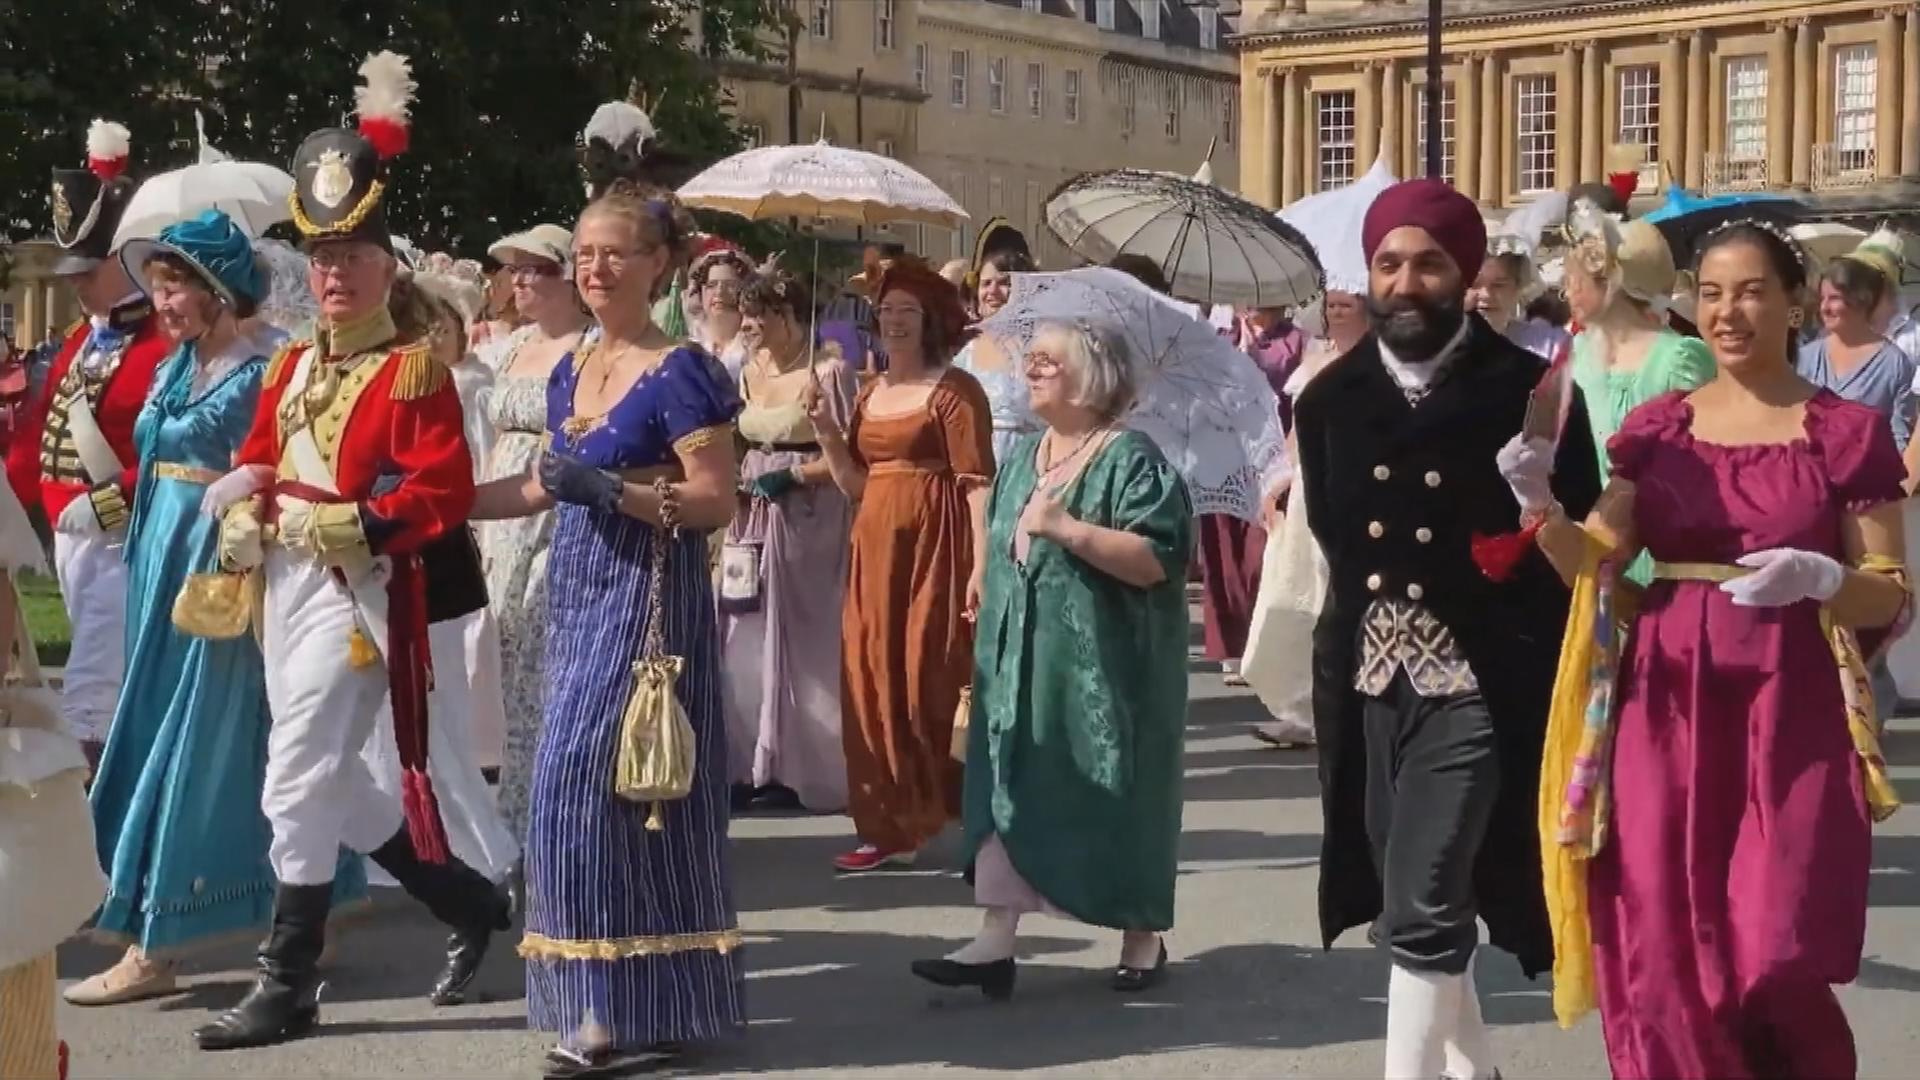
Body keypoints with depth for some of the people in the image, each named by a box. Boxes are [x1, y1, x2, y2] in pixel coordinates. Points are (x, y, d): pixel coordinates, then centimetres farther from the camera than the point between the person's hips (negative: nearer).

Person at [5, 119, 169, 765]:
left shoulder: (168, 347, -14)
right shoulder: (80, 342, 15)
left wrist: (112, 502, -24)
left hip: (121, 543, -9)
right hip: (69, 540, 9)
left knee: (89, 699, -11)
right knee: (116, 695, 16)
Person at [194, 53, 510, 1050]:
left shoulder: (415, 370, -7)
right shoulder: (290, 368, 15)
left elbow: (444, 490, -16)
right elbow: (253, 465, 19)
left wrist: (349, 525, -22)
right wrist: (243, 521, -1)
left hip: (360, 589, -8)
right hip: (285, 585, 8)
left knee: (299, 783, -10)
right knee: (328, 781, 13)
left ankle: (288, 985, 1)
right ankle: (468, 903, 29)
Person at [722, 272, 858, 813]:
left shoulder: (828, 370, -9)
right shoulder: (750, 373, 11)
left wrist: (794, 475, -16)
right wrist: (732, 479, 2)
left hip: (807, 520, -6)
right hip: (753, 516, 7)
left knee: (799, 635, 0)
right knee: (749, 634, 7)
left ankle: (798, 766, 9)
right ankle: (753, 762, 16)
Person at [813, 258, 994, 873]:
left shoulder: (954, 390, -6)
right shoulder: (869, 394, 16)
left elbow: (977, 481, -12)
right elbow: (855, 483, 13)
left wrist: (981, 563, -19)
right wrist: (825, 430, -1)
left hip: (933, 546, -7)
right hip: (876, 546, 7)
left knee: (932, 678, -5)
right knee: (874, 680, 6)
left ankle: (968, 816, 7)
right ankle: (892, 827, 13)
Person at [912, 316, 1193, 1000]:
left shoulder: (1130, 459, -11)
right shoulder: (1020, 459, 11)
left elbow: (1159, 560, -21)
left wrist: (1068, 528, -26)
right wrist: (990, 646, 19)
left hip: (1104, 667, -6)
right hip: (1018, 661, 7)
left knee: (1117, 797, 5)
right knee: (1008, 788, 0)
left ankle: (1143, 938, 21)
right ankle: (995, 941, 1)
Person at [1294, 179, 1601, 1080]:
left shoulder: (1531, 394, -7)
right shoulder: (1331, 397, 6)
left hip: (1477, 685, -5)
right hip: (1367, 686, 5)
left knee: (1423, 916, -12)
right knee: (1417, 906, 15)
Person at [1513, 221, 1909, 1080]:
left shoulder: (1848, 432, 0)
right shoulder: (1658, 426, 8)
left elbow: (1893, 596, 1)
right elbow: (1592, 561, 3)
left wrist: (1819, 578, -19)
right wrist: (1541, 507, -16)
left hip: (1792, 714, -3)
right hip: (1668, 706, 3)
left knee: (1775, 964, -5)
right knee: (1662, 954, 3)